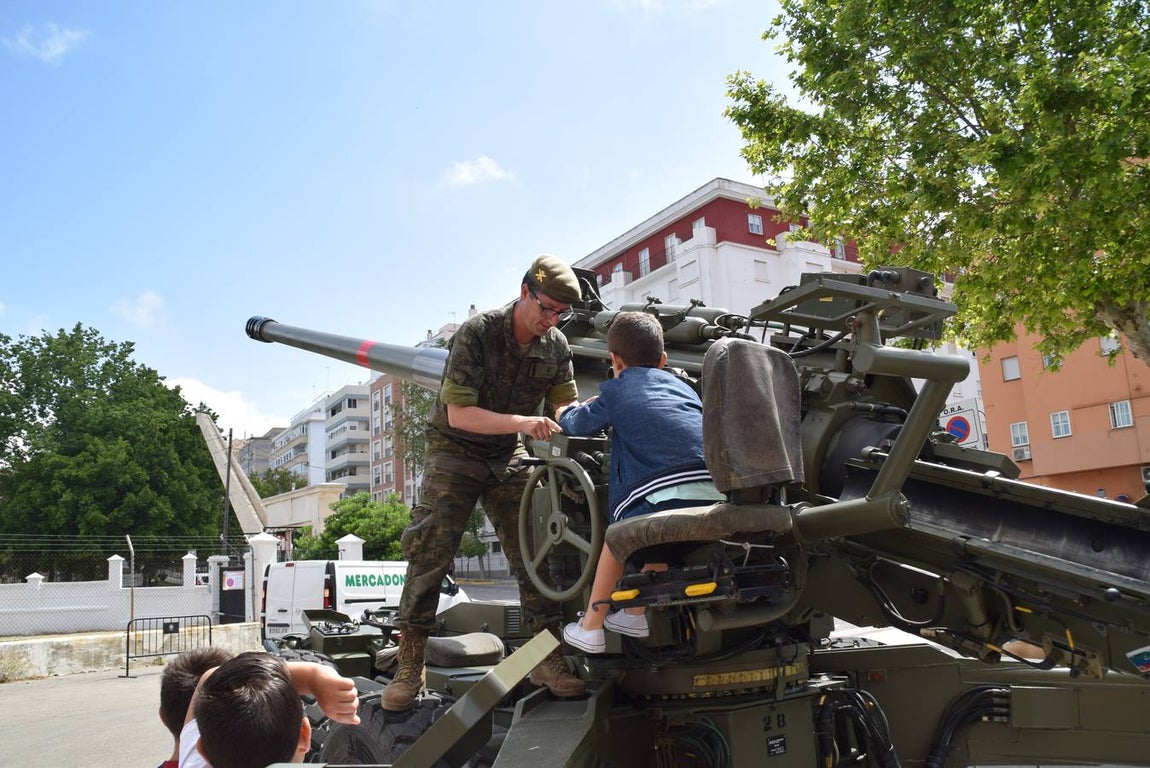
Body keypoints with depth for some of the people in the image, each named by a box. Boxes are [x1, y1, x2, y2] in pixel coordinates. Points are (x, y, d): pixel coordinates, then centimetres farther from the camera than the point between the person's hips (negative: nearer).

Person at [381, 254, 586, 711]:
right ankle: (409, 668, 5)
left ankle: (547, 660, 8)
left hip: (508, 457, 4)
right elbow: (458, 414, -26)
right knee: (430, 553, -7)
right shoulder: (476, 333, -22)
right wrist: (522, 422, -37)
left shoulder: (556, 346, -6)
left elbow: (566, 403, 2)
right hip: (455, 452, -4)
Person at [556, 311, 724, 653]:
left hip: (665, 492, -5)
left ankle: (590, 628, 27)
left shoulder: (616, 390, 19)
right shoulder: (680, 385, 32)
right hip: (718, 491, 5)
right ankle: (637, 614, 40)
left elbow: (579, 423, 30)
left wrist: (564, 412, 56)